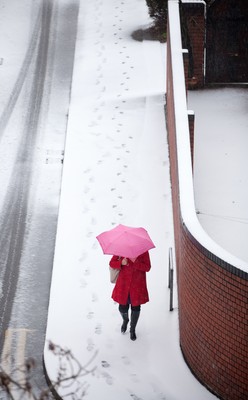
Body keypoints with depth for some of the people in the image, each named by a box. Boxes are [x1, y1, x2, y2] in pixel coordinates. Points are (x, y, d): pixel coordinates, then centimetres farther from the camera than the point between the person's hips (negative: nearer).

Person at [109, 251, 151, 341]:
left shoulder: (143, 251, -7)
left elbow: (147, 267, -12)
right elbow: (111, 263, -1)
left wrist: (134, 262, -26)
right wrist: (121, 263, -22)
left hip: (137, 285, -1)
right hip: (123, 284, 1)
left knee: (135, 307, 8)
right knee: (123, 307, 7)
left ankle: (132, 330, 32)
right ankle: (125, 320, 45)